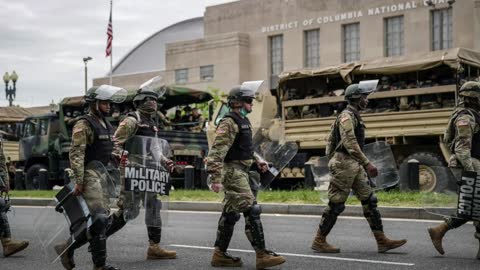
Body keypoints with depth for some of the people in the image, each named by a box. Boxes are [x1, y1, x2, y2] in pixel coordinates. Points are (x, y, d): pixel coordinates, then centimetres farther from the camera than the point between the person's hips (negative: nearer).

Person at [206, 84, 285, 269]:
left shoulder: (243, 121, 17)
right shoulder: (229, 123, -14)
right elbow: (217, 152, -21)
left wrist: (258, 160, 19)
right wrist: (216, 178, -26)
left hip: (240, 172, 10)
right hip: (233, 171, -10)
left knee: (231, 213, 12)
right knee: (252, 210, -13)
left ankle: (220, 255, 19)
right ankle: (262, 255, -13)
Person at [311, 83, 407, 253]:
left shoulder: (355, 117, 19)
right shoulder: (346, 116, -12)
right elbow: (350, 143, -25)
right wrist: (367, 163, -29)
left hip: (355, 166, 10)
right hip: (344, 164, -10)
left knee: (369, 200, 4)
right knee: (336, 205, -3)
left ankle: (382, 241, 3)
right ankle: (319, 241, 7)